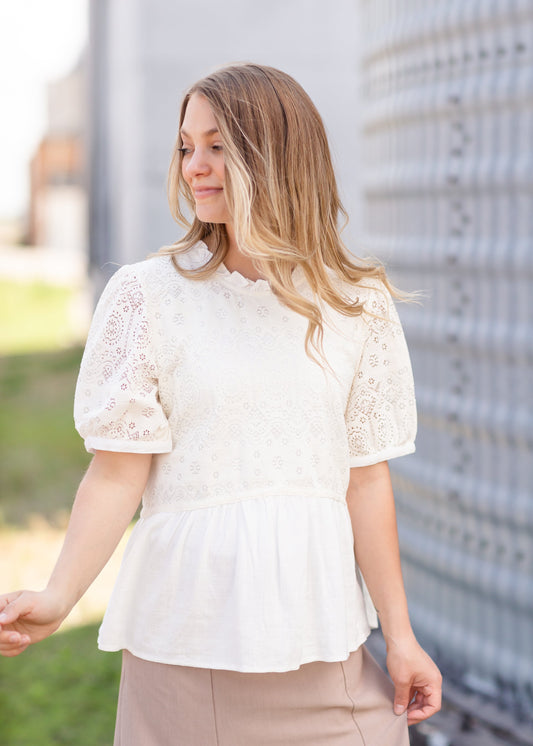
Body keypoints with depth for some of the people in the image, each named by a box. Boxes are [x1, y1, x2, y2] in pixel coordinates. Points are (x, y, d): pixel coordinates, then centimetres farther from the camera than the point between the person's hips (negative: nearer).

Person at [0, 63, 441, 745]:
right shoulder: (146, 294, -3)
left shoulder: (356, 304, 3)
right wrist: (57, 598, -20)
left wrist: (399, 635, 4)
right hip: (185, 635, -2)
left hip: (320, 635, 2)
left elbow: (365, 478, 4)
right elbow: (117, 472, -7)